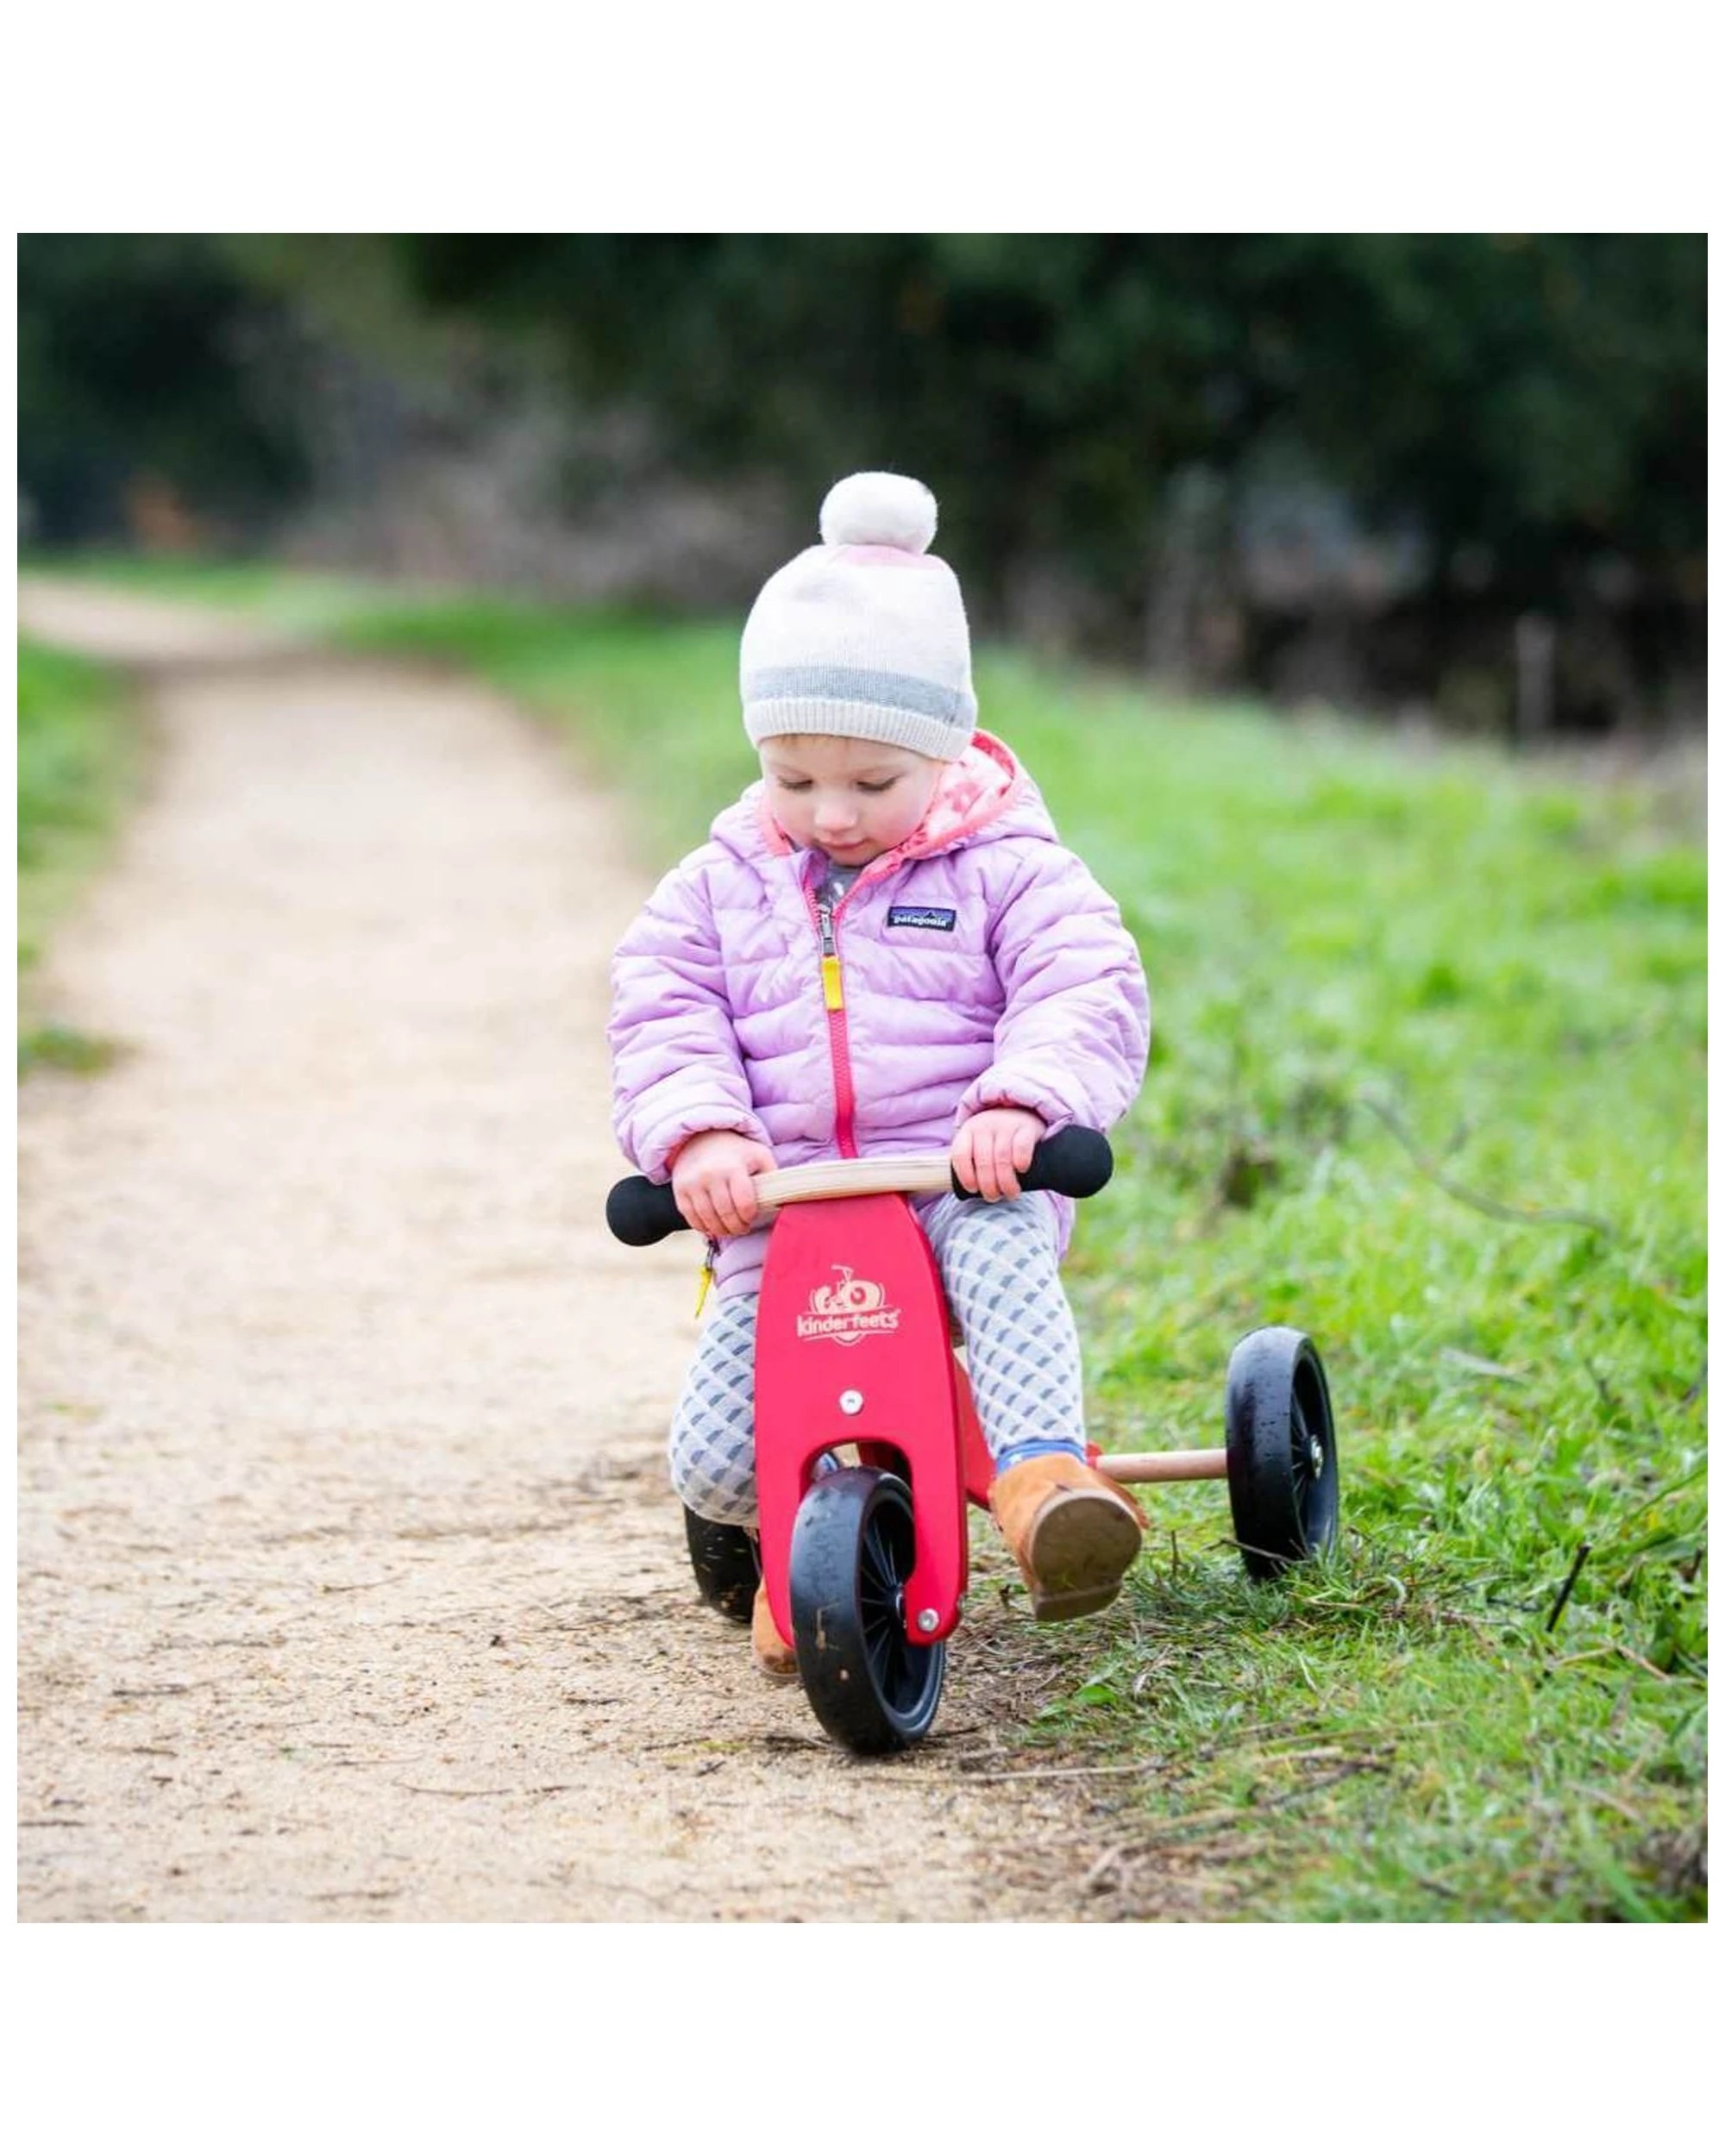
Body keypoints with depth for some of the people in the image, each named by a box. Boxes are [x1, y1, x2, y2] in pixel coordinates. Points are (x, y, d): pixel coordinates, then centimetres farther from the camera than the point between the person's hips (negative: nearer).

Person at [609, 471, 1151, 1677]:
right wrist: (698, 1132, -15)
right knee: (717, 1463, -10)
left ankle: (1042, 1474, -49)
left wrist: (1019, 1103, -27)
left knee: (1002, 1246, -41)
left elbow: (1087, 996, -8)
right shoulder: (722, 887, 12)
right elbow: (661, 1019, 5)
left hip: (962, 1183, -3)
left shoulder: (1002, 872, 3)